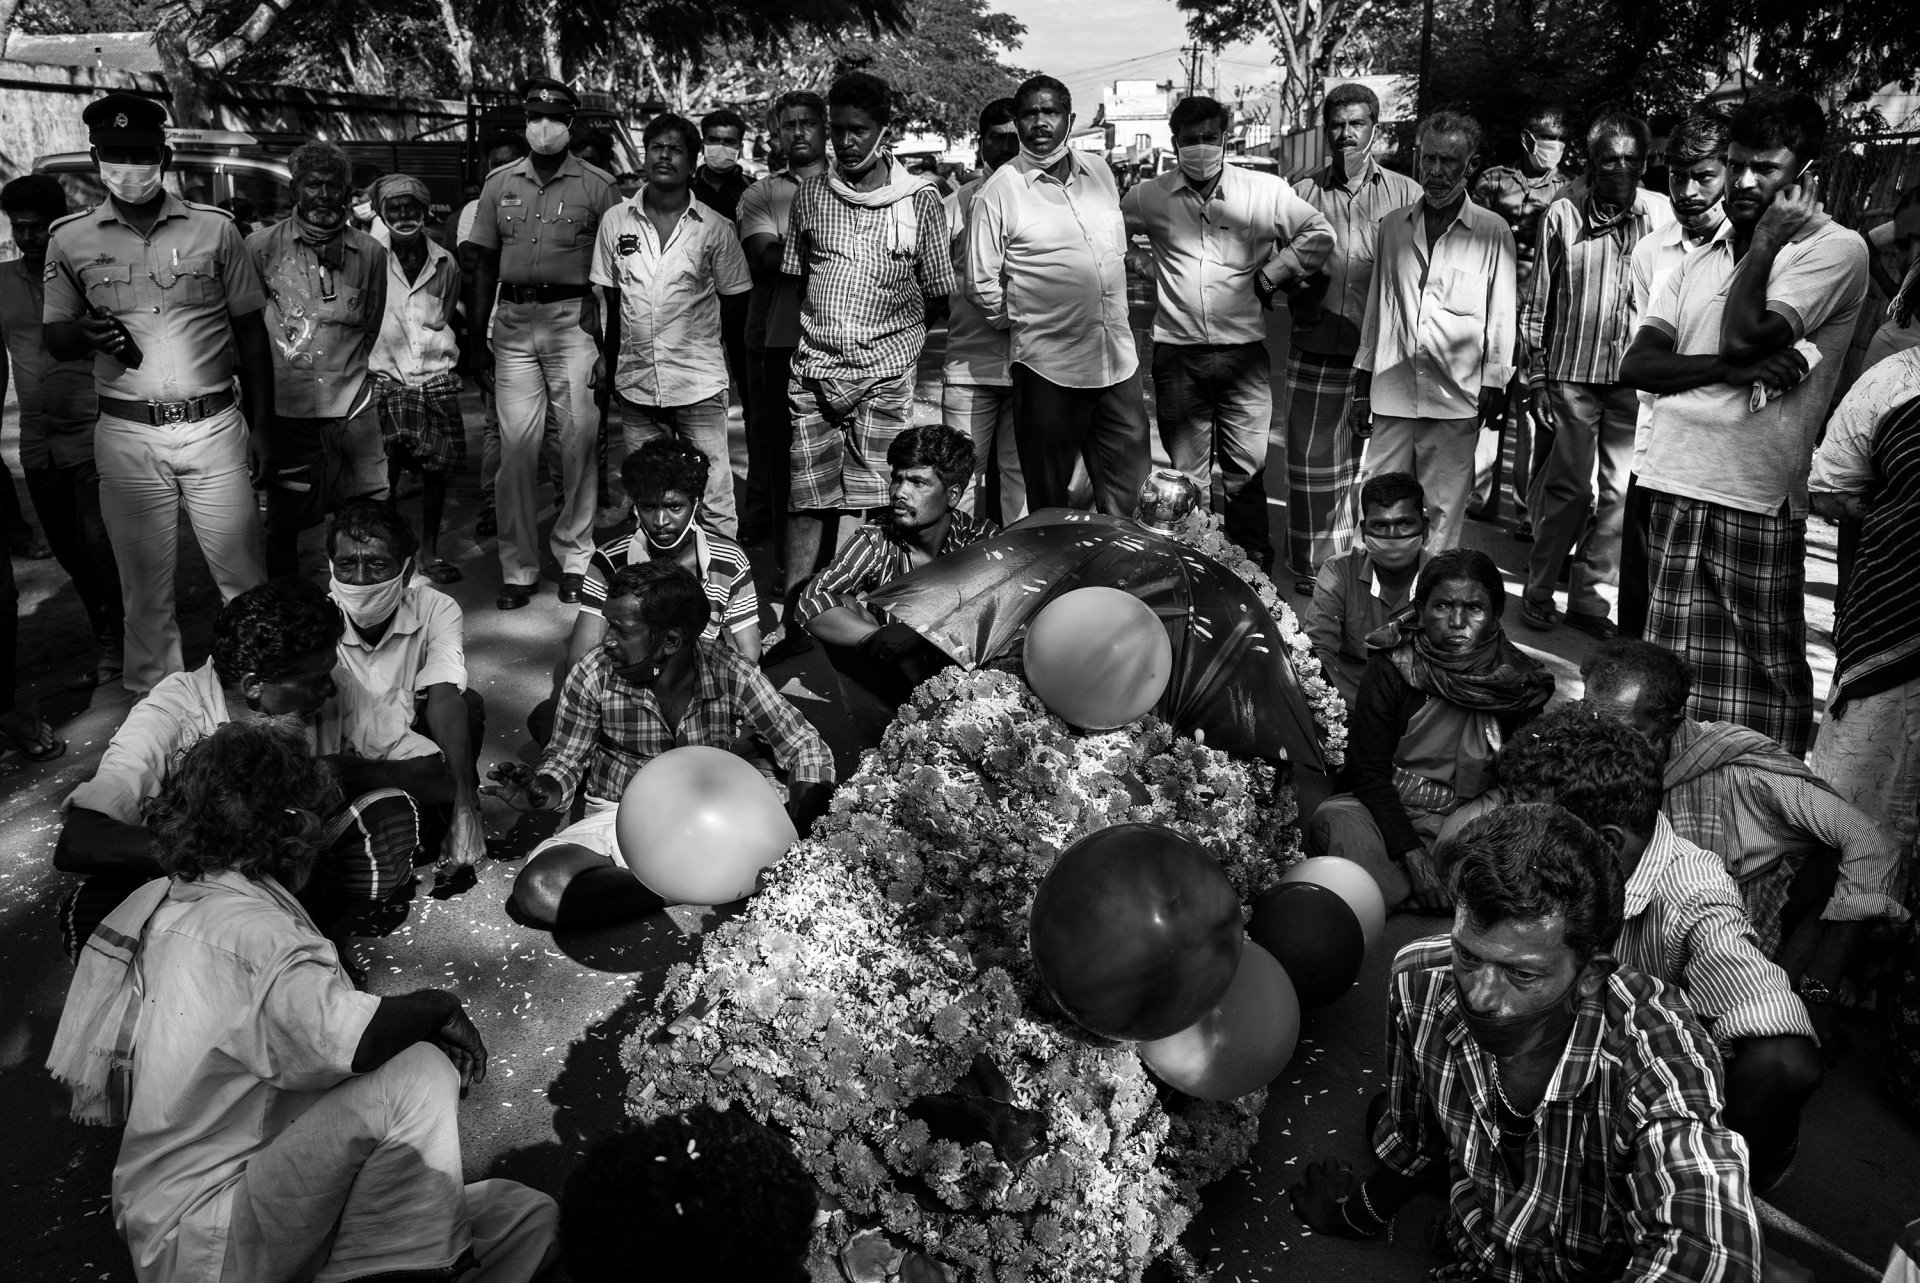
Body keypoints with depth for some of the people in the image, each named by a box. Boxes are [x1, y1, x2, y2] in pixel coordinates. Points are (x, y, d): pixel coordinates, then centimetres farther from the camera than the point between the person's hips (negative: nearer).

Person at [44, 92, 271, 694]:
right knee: (144, 583, 9)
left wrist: (261, 427, 3)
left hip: (215, 426, -1)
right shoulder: (70, 240, 4)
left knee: (244, 577, 2)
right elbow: (54, 339, 9)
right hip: (127, 436, 1)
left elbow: (251, 332, 7)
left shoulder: (215, 229, 2)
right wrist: (87, 333, -16)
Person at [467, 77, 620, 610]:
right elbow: (484, 264, 13)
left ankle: (573, 556, 11)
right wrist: (480, 338, 8)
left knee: (580, 440, -2)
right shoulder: (500, 183, 11)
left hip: (574, 319, -2)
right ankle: (518, 568, 8)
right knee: (515, 445, 1)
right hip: (512, 320, 3)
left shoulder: (597, 185, 2)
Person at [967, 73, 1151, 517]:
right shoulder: (999, 190, -6)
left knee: (1128, 489, 11)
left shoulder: (1099, 171, 9)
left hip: (1119, 358, 5)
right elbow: (981, 285, -4)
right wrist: (1022, 324, 3)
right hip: (1048, 364, -4)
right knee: (1050, 494, 8)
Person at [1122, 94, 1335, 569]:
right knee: (1185, 475, 8)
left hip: (1243, 352, -1)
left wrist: (1271, 275, 0)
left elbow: (1320, 235, 7)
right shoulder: (1150, 197, 5)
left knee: (1247, 471, 3)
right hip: (1177, 355, 1)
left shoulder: (1265, 191, 1)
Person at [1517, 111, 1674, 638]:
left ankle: (1587, 595, 15)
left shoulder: (1662, 213, 3)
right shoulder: (1562, 215, 0)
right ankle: (1538, 590, 16)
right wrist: (1536, 375, 1)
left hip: (1637, 377, 2)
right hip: (1573, 372, -2)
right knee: (1567, 486, 1)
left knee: (1622, 491, 4)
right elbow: (1538, 301, 4)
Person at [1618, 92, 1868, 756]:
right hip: (1671, 483, 6)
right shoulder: (1701, 260, 17)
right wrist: (1731, 368, -10)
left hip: (1756, 501, -5)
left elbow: (1745, 335, -16)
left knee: (1765, 674, 1)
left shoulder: (1835, 248, -1)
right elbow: (1638, 364, 5)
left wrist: (1768, 238, -4)